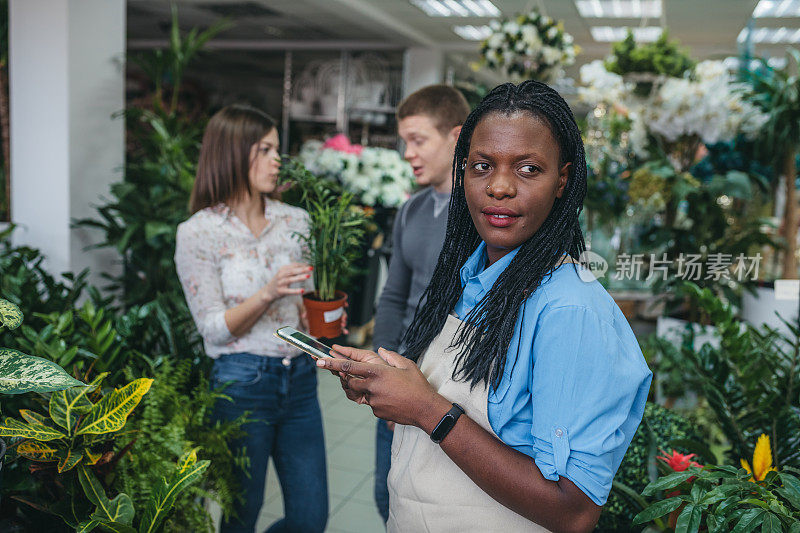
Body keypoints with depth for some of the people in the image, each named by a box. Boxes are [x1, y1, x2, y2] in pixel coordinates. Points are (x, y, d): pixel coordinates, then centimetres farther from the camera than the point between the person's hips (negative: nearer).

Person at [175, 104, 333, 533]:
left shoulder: (296, 220, 5)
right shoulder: (198, 233, -8)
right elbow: (214, 329, -10)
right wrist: (268, 294, -25)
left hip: (300, 378, 5)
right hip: (241, 383, -4)